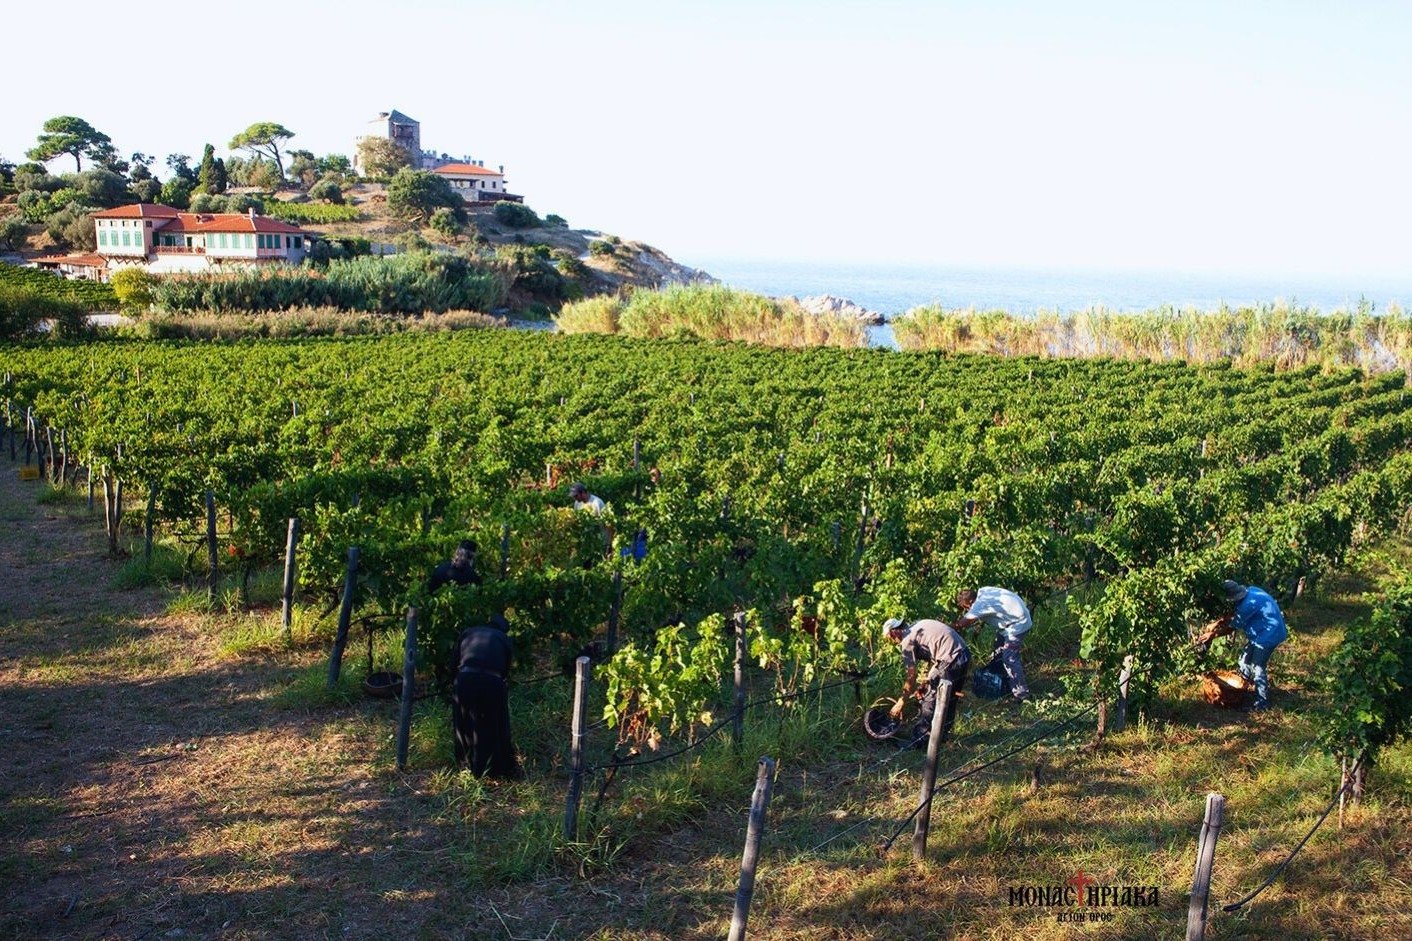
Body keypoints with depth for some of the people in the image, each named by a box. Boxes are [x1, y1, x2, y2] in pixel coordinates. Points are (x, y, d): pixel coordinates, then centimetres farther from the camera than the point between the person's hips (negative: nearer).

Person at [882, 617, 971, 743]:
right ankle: (944, 732, 34)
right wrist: (927, 679, 24)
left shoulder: (908, 640, -5)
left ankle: (919, 739, 6)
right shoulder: (918, 626, 20)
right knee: (950, 699, 22)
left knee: (930, 700, 1)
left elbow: (911, 677, -6)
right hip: (964, 653, 9)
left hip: (950, 659, -9)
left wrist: (900, 703, 1)